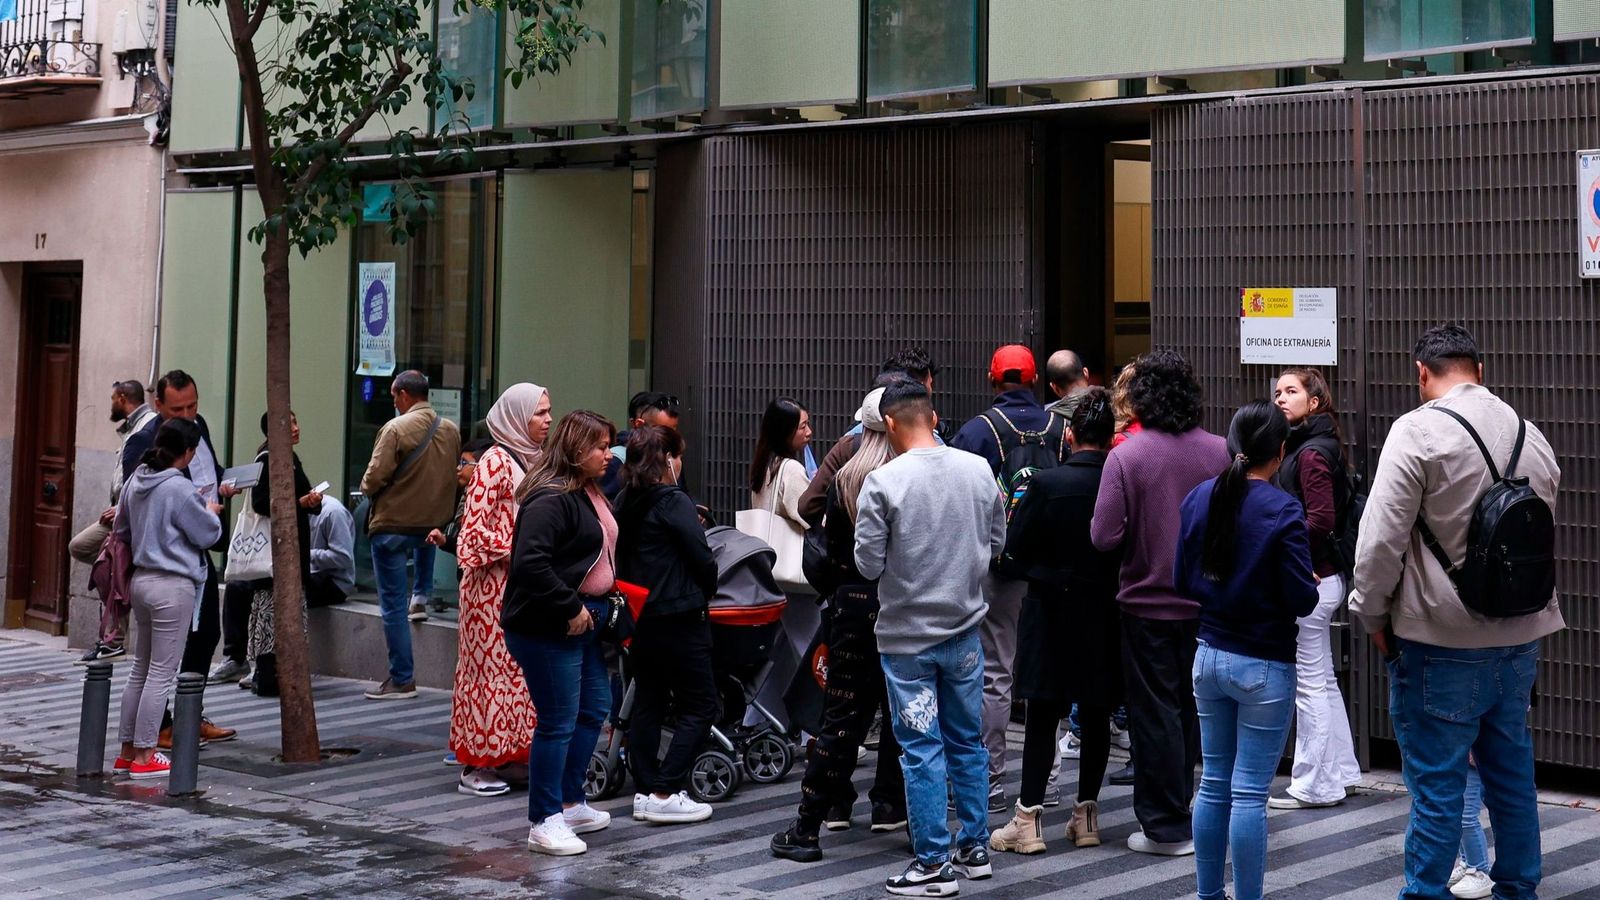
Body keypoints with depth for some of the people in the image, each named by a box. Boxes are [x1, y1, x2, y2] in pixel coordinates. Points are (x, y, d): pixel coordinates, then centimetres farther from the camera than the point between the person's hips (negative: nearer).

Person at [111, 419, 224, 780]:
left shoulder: (135, 482, 6)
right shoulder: (179, 489, -18)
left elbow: (122, 530, 18)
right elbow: (208, 534, -9)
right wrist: (211, 512, 11)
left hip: (141, 580, 8)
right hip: (173, 586, -8)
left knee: (141, 668, 16)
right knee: (162, 673, -1)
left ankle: (128, 751, 20)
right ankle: (144, 757, 2)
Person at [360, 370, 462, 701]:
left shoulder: (396, 428, -16)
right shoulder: (451, 430, 3)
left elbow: (374, 478, -18)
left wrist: (369, 491, 4)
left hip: (393, 526, -6)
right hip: (436, 522, 6)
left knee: (393, 605, 1)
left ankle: (401, 680, 3)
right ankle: (421, 596, 35)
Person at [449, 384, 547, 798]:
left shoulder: (534, 460, 13)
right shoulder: (495, 463, -12)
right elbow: (475, 529, -16)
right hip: (495, 586, -8)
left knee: (521, 669, 9)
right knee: (492, 666, -4)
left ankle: (512, 757, 16)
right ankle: (476, 766, 2)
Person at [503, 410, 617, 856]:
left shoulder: (588, 494, 13)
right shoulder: (550, 500, -20)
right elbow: (530, 564, -29)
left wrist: (597, 605, 13)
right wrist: (571, 608, -22)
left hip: (580, 622, 11)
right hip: (547, 629, -11)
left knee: (594, 708, 18)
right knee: (558, 722, -5)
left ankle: (570, 803, 30)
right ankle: (544, 823, 5)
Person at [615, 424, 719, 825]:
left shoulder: (624, 503, 8)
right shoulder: (673, 502, -14)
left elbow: (620, 558, 12)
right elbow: (702, 558, -13)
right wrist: (706, 594, 4)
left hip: (639, 618, 8)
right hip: (678, 619, -8)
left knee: (648, 704, 13)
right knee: (699, 706, 0)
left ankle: (646, 791, 15)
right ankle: (665, 793, -6)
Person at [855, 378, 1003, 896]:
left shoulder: (883, 482, -16)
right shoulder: (979, 471, -3)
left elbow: (869, 564, -12)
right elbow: (996, 543, 8)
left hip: (907, 635, -4)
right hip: (965, 630, 4)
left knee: (922, 751, 2)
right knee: (968, 741, 16)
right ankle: (975, 848, 24)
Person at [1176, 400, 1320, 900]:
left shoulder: (1199, 499, 0)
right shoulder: (1283, 512, -16)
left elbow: (1183, 582, 6)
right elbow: (1301, 600, -15)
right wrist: (1314, 585, 6)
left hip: (1210, 656, 5)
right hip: (1264, 668, -5)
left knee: (1214, 785, 14)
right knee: (1250, 794, -1)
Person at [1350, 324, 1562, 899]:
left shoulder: (1418, 431, -13)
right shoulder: (1531, 436, 8)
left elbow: (1381, 538, -15)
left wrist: (1374, 614, -1)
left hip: (1442, 642, -7)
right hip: (1520, 636, 7)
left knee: (1437, 780, 0)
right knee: (1512, 770, 17)